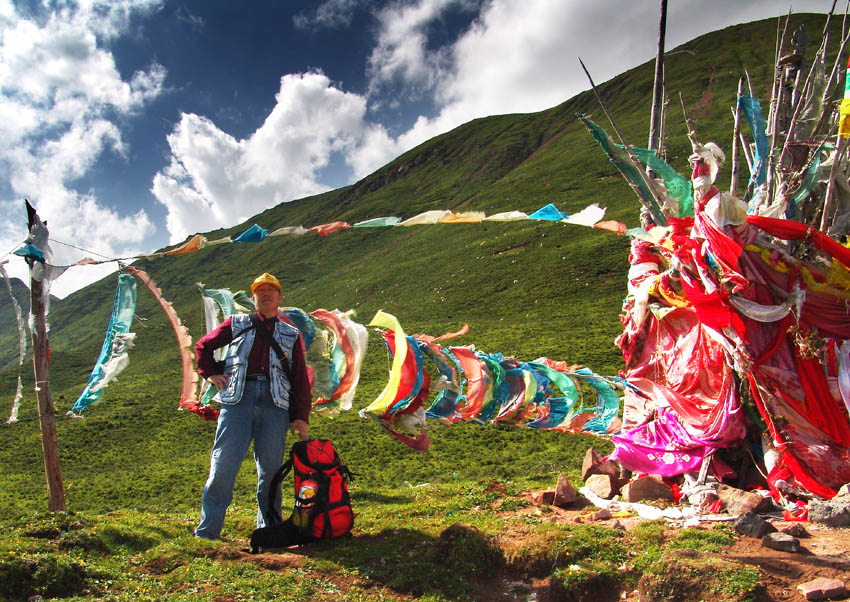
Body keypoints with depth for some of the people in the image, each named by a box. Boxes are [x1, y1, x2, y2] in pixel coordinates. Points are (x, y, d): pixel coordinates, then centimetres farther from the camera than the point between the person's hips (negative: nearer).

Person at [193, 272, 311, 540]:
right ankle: (206, 533, 1)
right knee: (223, 465, -7)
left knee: (271, 469, 2)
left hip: (275, 402, 1)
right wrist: (211, 373, 11)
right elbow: (202, 347, 28)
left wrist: (300, 416, 8)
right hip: (237, 398, -1)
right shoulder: (236, 324, 20)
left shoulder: (290, 335, 21)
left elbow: (300, 379, 17)